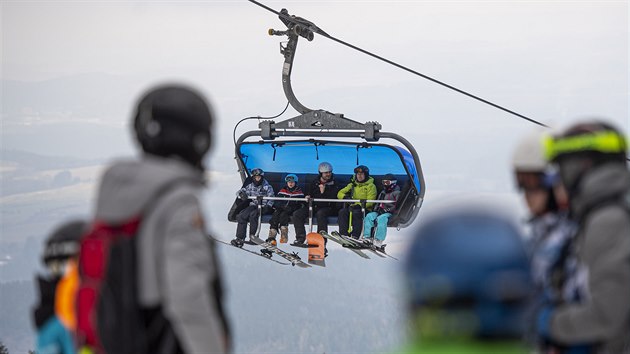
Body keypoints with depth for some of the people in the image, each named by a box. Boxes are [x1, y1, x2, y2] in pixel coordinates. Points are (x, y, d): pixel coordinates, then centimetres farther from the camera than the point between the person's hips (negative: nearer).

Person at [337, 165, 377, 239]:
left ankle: (355, 236, -40)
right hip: (352, 207, 5)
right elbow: (340, 193, 13)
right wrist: (345, 197, -12)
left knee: (356, 213, -36)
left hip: (365, 208, -5)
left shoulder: (371, 186, 2)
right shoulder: (352, 185, 18)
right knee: (342, 212, -25)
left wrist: (359, 205, -25)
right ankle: (343, 234, -30)